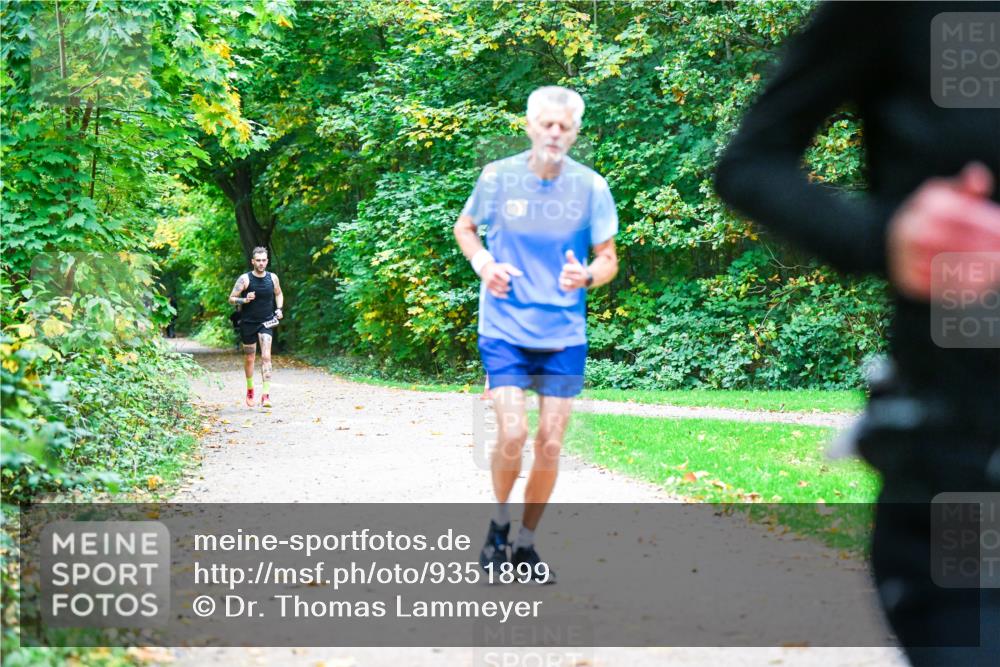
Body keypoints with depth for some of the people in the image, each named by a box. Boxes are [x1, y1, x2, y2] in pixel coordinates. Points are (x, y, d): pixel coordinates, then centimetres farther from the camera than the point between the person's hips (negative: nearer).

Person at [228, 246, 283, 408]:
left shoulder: (273, 278, 0)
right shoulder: (245, 279, -9)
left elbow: (279, 294, 19)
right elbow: (231, 299, -7)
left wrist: (279, 309, 2)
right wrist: (245, 300, -25)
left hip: (266, 322, 1)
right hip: (248, 323, -1)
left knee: (266, 356, -16)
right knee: (249, 358, 12)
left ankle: (266, 395, -22)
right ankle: (250, 390, 36)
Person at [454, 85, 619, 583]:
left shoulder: (590, 187, -3)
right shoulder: (498, 176, -4)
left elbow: (608, 259, 3)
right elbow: (464, 227, 12)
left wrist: (586, 276, -19)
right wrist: (482, 263, -8)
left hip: (565, 334, 2)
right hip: (505, 327, -1)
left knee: (550, 444, 3)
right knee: (512, 435, -14)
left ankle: (526, 543, 22)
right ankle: (499, 522, 14)